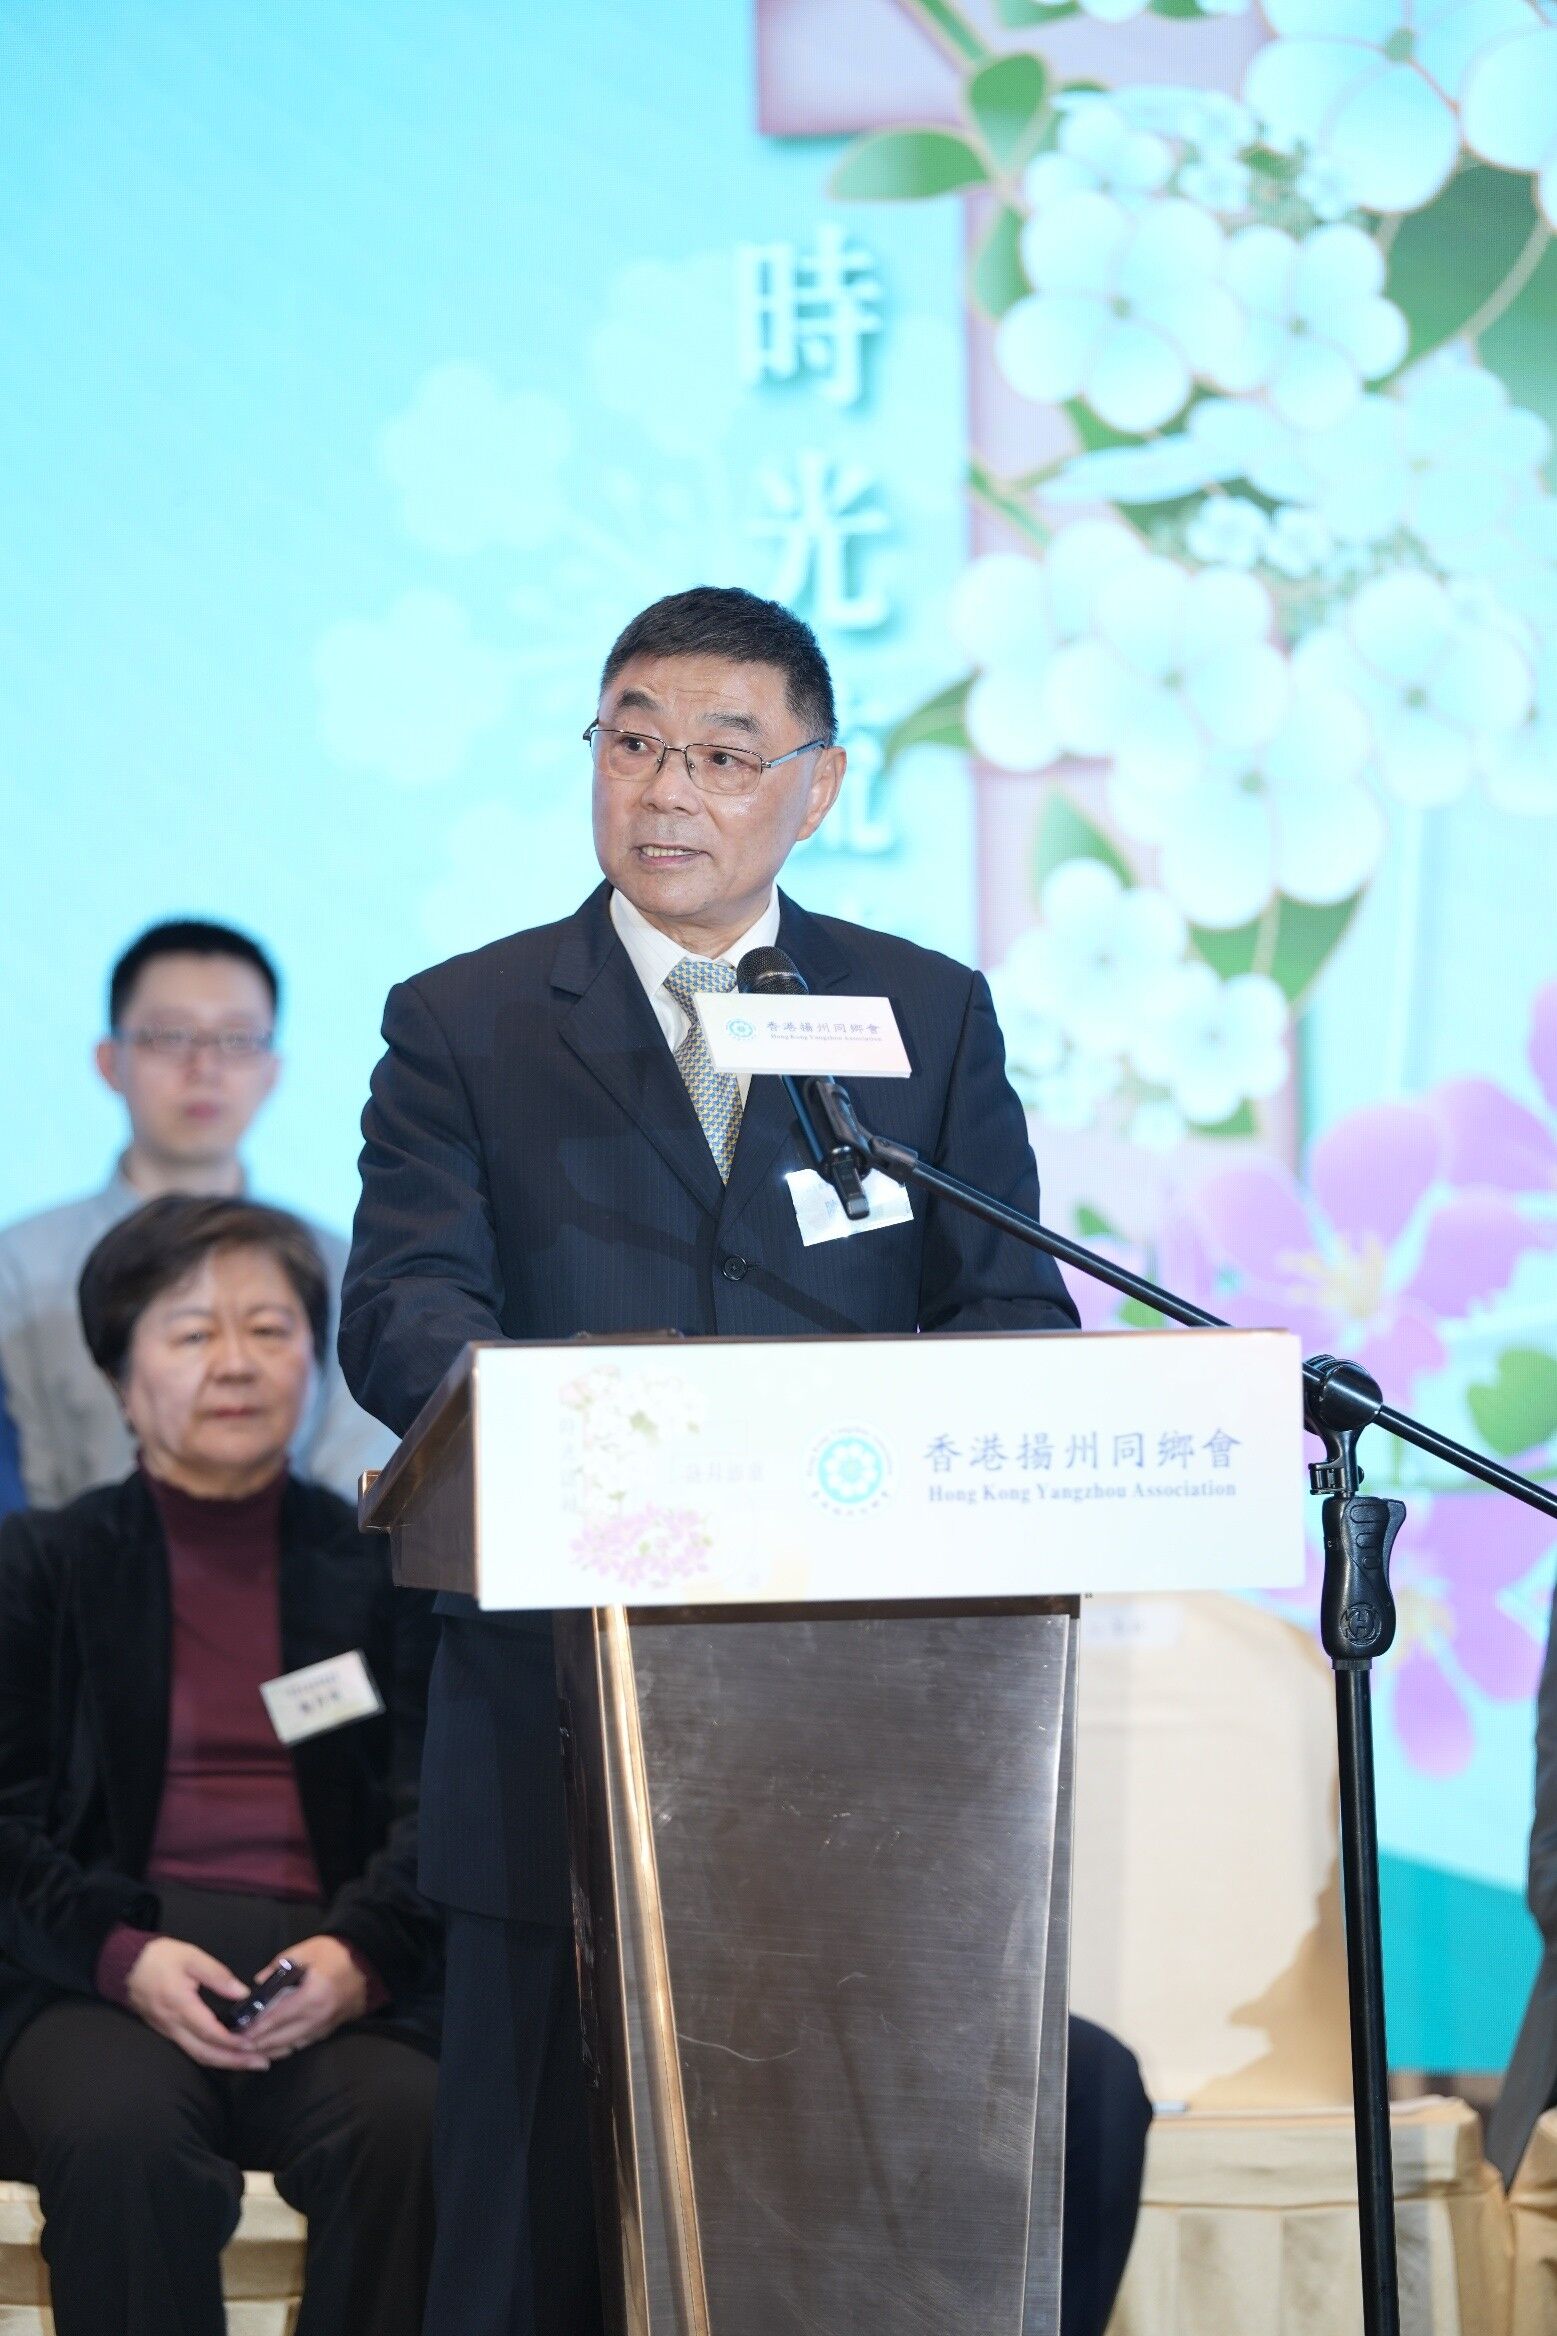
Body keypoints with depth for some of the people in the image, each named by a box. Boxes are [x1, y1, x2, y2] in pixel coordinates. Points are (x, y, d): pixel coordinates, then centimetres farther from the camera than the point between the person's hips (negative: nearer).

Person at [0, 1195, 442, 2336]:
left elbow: (434, 1807, 6)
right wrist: (127, 1958, -14)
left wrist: (355, 1956, -15)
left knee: (405, 2123, -32)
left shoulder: (380, 1566, 17)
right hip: (98, 1972, -1)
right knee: (120, 2133, -35)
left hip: (333, 1970, 1)